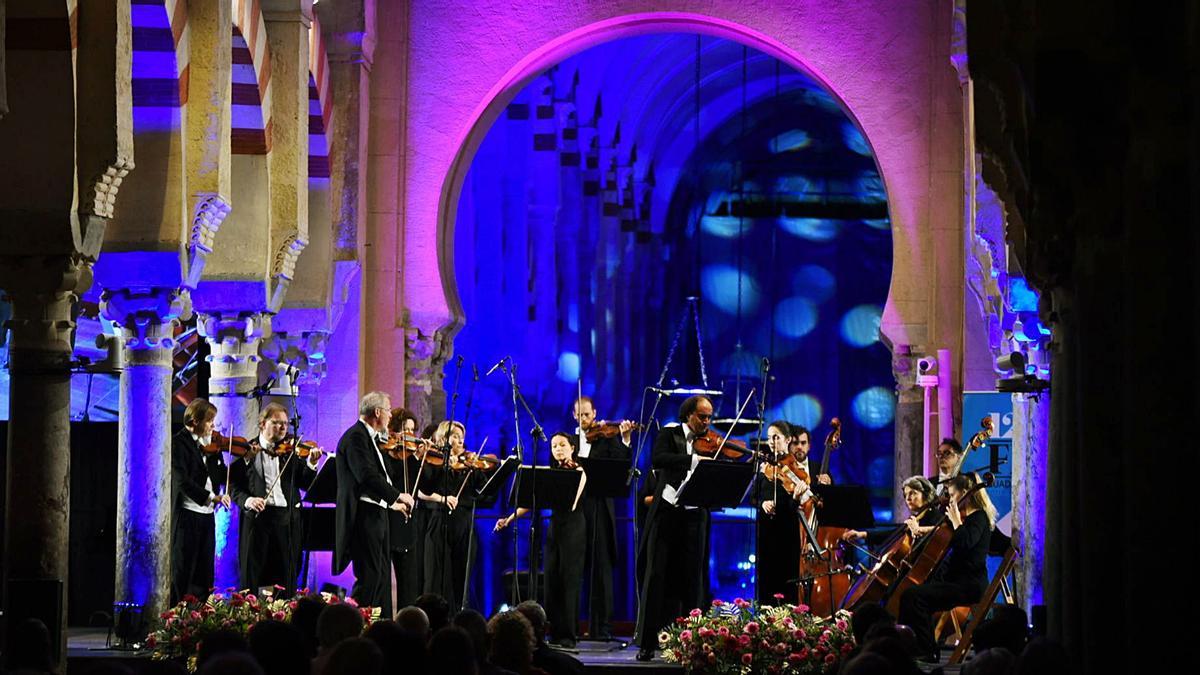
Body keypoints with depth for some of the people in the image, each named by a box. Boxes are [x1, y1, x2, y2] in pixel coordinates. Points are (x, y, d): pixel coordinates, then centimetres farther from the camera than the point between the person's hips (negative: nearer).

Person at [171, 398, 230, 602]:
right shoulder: (178, 443, -8)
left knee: (204, 573, 8)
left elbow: (223, 477, 12)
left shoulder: (210, 445, 12)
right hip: (186, 515, -7)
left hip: (207, 515, 7)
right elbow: (182, 481, -19)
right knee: (182, 571, -2)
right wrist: (212, 497, -25)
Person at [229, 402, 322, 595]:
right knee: (251, 575, 2)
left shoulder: (291, 452, 9)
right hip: (256, 516, -2)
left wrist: (310, 464, -15)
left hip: (287, 517, 2)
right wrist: (246, 500, -18)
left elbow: (305, 484, 3)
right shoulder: (247, 450, 4)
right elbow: (234, 484, 0)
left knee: (286, 576, 5)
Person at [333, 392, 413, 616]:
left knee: (382, 577, 10)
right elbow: (367, 476, -24)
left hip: (375, 516, 11)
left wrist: (391, 502, 19)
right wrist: (397, 495, -21)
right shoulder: (355, 437, -13)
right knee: (369, 577, -13)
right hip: (363, 517, -11)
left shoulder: (369, 437, 19)